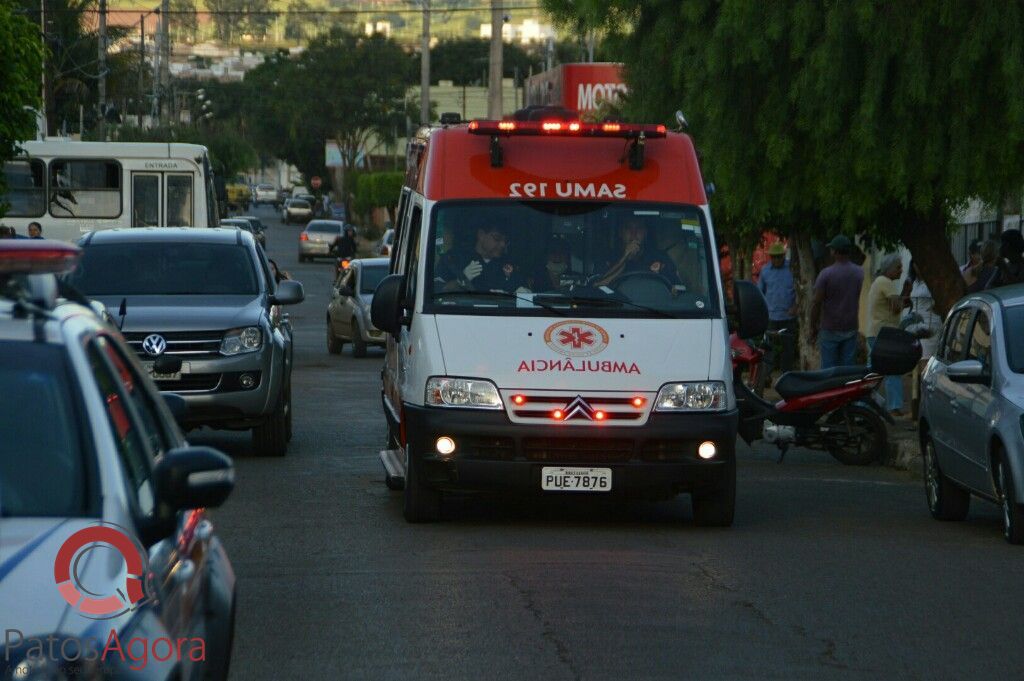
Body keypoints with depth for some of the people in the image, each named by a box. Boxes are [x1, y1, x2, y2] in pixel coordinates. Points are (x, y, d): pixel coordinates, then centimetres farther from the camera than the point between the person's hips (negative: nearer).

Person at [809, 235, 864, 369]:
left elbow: (816, 303, -10)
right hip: (850, 328, 4)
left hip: (830, 329, -4)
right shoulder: (860, 273, 1)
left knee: (829, 368, 1)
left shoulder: (826, 274, -12)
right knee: (848, 367, 7)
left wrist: (813, 327, -2)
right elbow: (860, 300, 11)